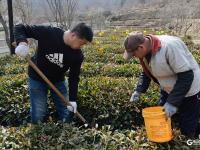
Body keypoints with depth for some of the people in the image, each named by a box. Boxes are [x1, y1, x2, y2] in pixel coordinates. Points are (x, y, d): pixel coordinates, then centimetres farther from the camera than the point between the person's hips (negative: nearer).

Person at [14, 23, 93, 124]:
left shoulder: (77, 55, -16)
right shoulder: (48, 33, -27)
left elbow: (74, 77, -7)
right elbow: (20, 28, -20)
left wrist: (72, 99, -14)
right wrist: (21, 42, -41)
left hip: (58, 80, 3)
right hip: (37, 79, -3)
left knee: (67, 114, 8)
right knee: (38, 116, -1)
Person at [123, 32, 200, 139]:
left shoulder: (169, 46, -33)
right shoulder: (146, 51, -7)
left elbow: (186, 76, -31)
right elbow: (147, 72, 11)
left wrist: (173, 102, -30)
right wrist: (139, 90, -2)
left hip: (189, 92, -8)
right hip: (169, 90, 8)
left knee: (187, 130, -2)